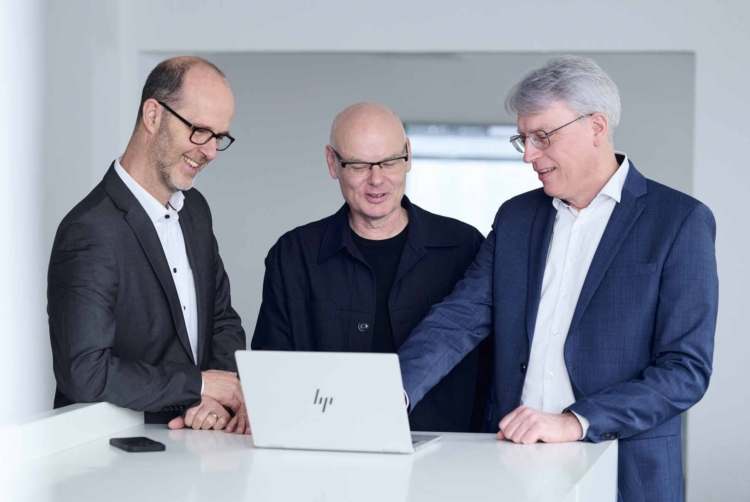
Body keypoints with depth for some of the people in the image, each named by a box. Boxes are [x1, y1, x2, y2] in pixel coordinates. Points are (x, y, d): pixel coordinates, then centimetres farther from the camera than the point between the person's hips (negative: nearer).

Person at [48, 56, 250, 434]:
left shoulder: (194, 208, 12)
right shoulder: (91, 232, -17)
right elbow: (84, 372, -23)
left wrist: (221, 397, -5)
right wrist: (198, 385, -14)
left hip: (192, 440, 8)